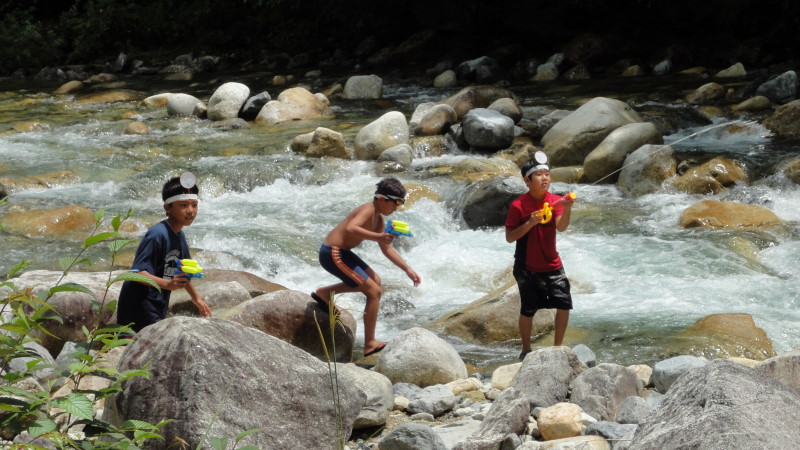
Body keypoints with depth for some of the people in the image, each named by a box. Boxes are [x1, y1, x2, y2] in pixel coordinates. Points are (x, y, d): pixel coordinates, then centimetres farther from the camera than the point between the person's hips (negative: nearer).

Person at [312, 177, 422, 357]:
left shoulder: (379, 219, 12)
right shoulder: (368, 210, -18)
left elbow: (387, 249, 19)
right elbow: (350, 228, -37)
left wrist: (408, 269, 14)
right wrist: (377, 237, -46)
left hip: (341, 252, 10)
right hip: (332, 253, -10)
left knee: (374, 281, 25)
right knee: (374, 292, -10)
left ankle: (325, 293, 24)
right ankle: (370, 345, -6)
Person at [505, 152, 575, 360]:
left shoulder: (555, 201, -2)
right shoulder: (518, 206, -12)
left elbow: (561, 227, -18)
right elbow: (509, 237, -11)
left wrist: (567, 209, -38)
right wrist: (530, 223, -24)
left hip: (552, 265, 3)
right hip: (527, 268, -3)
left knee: (564, 304, -4)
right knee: (528, 311, 5)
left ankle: (558, 347, 13)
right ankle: (526, 350, 23)